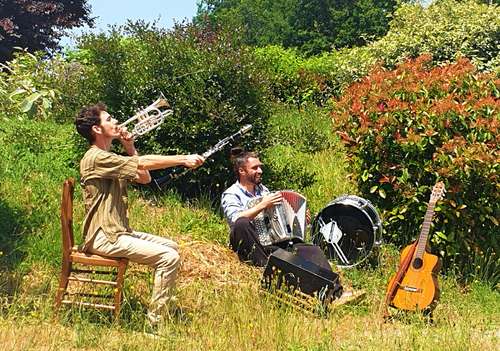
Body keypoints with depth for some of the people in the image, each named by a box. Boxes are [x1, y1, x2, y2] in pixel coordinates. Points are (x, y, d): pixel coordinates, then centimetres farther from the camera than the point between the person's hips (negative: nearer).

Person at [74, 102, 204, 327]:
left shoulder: (110, 158, 18)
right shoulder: (96, 158, -15)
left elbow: (144, 178, 15)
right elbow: (143, 164, -23)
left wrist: (130, 148, 5)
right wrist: (183, 159, -20)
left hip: (119, 231, 11)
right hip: (104, 237, -10)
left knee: (172, 246, 17)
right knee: (169, 258, -19)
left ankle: (165, 301, 25)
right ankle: (155, 321, -14)